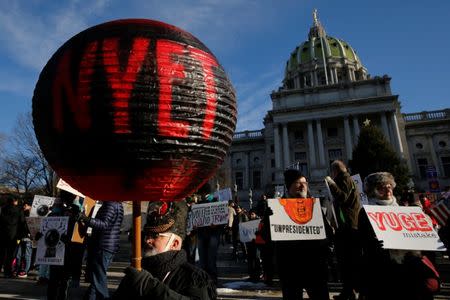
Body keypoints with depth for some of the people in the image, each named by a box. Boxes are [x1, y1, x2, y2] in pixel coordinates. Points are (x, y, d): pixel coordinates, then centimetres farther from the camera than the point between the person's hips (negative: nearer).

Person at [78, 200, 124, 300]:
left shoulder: (111, 205, -17)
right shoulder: (116, 204, 15)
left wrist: (87, 219, -36)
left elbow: (104, 224, -29)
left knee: (98, 277, -4)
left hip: (103, 248, -11)